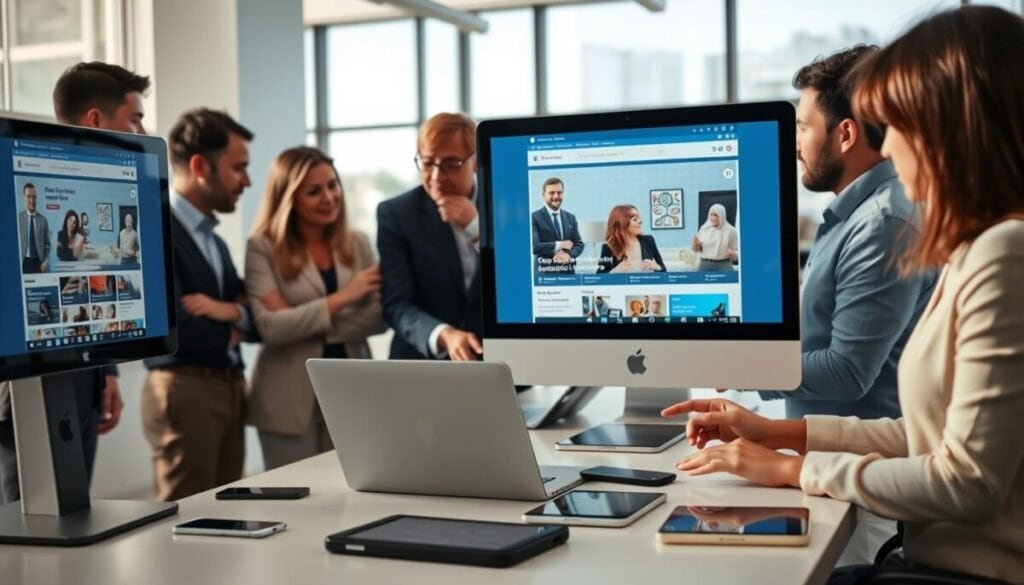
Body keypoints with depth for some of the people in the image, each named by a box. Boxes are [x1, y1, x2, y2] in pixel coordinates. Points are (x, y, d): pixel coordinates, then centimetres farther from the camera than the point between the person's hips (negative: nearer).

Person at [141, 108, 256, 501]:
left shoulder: (213, 238, 17)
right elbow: (173, 326, -20)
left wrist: (232, 312, -9)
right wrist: (229, 333, -1)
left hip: (230, 389, 8)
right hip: (185, 391, -8)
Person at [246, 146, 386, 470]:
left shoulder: (358, 243, 7)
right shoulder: (263, 247, -6)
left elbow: (380, 316, -1)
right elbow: (270, 327, -15)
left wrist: (305, 321, -14)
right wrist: (342, 297, -18)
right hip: (291, 400, -3)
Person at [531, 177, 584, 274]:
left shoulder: (571, 218, 17)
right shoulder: (534, 218, -2)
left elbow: (579, 244, 12)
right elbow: (533, 246, -12)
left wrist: (568, 254, -10)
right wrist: (559, 245, -11)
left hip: (568, 272, 5)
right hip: (545, 273, -5)